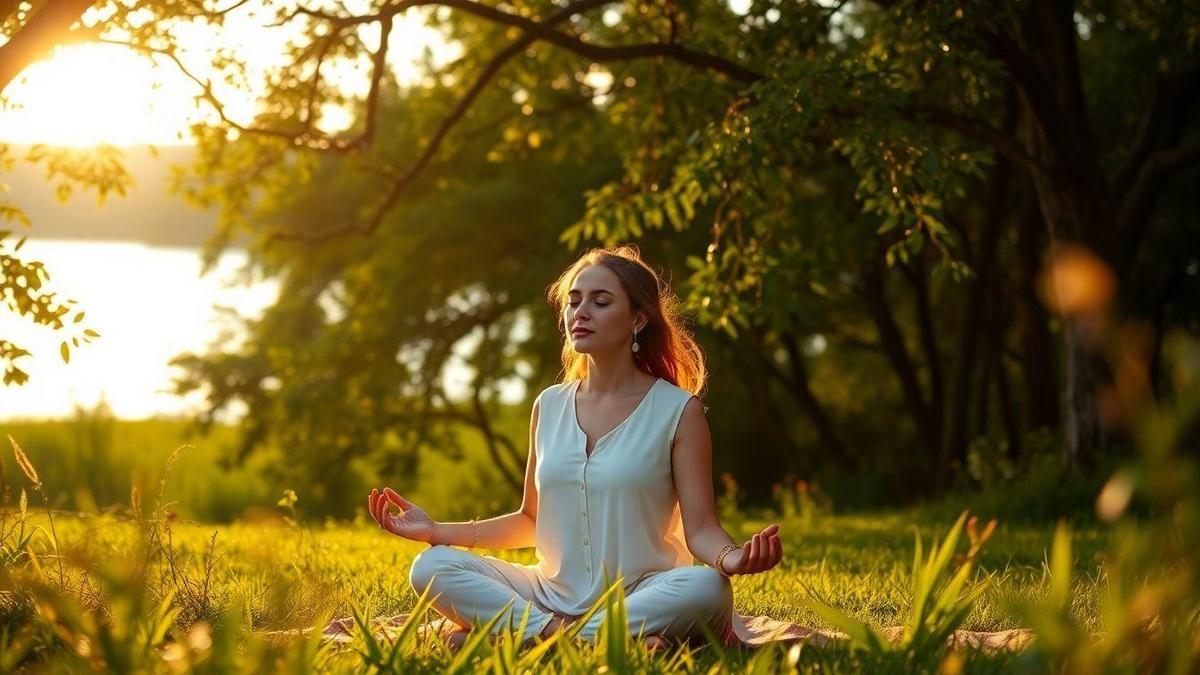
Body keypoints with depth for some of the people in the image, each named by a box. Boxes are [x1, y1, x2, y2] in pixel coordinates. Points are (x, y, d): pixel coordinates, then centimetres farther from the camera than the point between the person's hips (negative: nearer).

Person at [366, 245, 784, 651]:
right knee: (431, 568, -16)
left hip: (641, 596, -3)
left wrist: (732, 557, -31)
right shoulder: (549, 406, 10)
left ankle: (514, 633, -27)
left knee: (707, 589, -37)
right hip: (554, 596, 4)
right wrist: (437, 530, 8)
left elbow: (700, 529, -7)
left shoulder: (677, 411, -3)